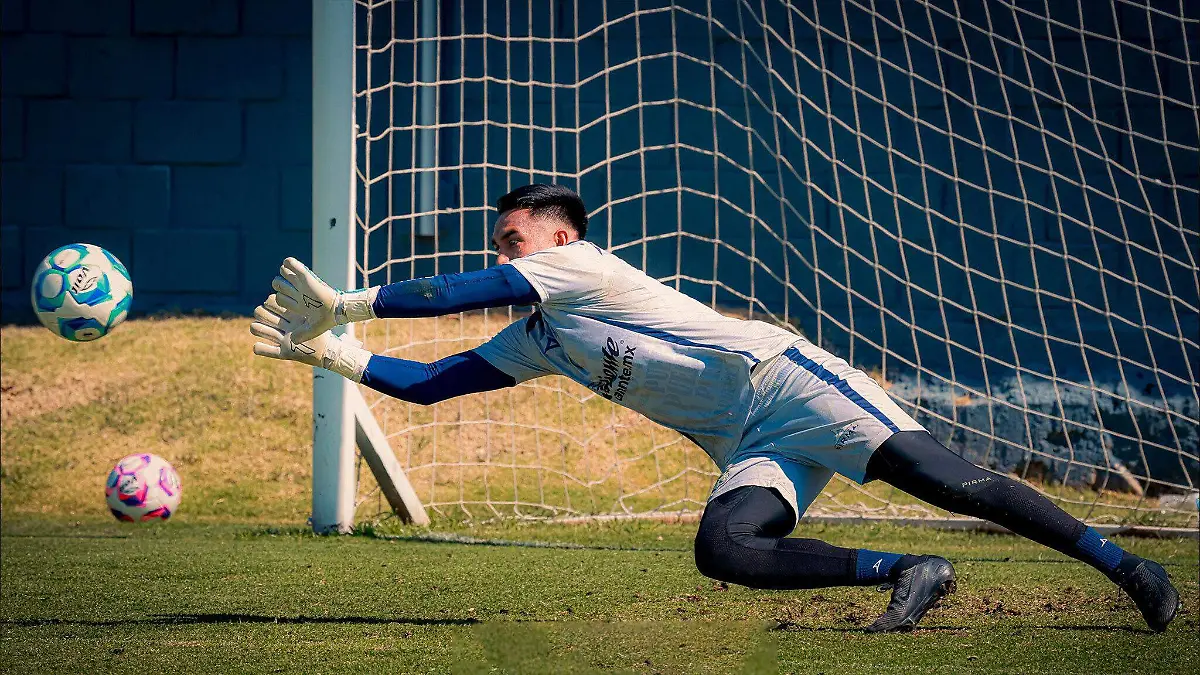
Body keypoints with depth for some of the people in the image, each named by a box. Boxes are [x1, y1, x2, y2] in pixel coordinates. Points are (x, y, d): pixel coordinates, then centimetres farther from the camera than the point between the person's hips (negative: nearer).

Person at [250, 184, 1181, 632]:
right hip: (752, 447, 7)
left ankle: (1122, 564, -16)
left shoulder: (579, 266, -1)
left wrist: (347, 302, 0)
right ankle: (908, 574, -17)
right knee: (722, 549, -20)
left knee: (937, 476, -20)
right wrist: (331, 351, 13)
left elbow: (462, 293, -8)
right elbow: (430, 384, 24)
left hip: (783, 379, -7)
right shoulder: (533, 342, 23)